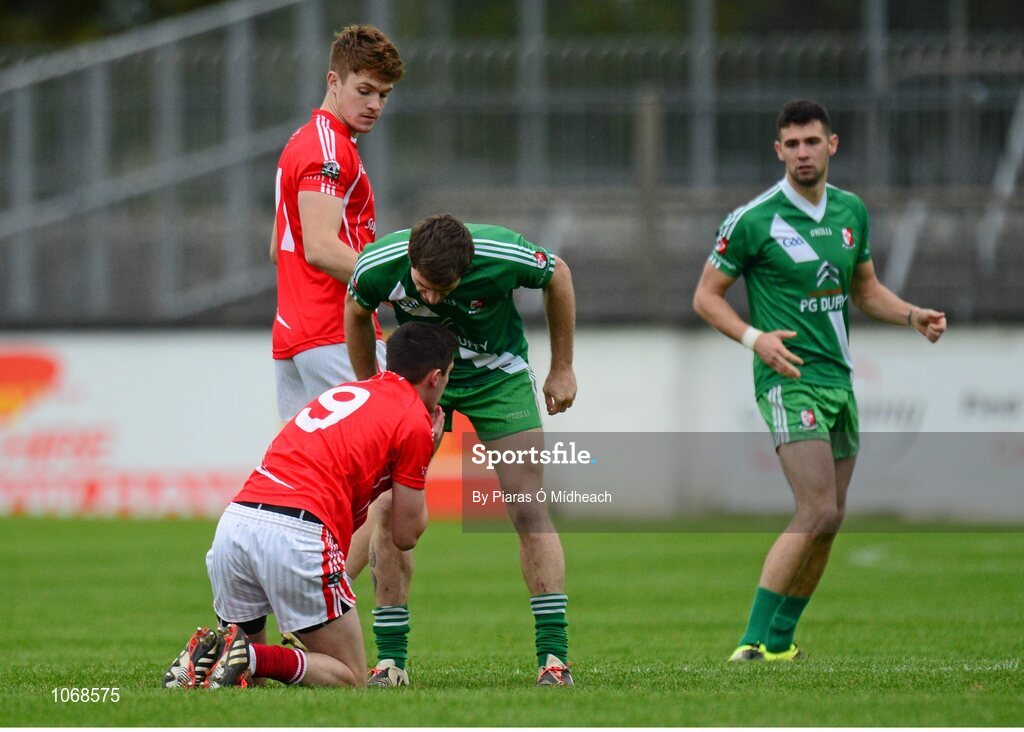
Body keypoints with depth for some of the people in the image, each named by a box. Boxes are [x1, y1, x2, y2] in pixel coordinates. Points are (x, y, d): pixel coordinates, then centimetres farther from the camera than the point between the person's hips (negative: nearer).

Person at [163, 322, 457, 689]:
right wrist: (427, 456, 24)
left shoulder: (343, 392, 27)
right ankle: (252, 657, -18)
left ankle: (206, 652, -6)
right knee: (350, 677, 5)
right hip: (298, 535, -7)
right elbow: (405, 535, 12)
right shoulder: (416, 423, 6)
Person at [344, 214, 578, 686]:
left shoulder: (503, 255, -31)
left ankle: (554, 656, -9)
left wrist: (562, 369, 0)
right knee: (388, 510, -9)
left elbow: (558, 279, -7)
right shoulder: (378, 266, -26)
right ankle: (390, 659, -1)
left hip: (498, 375, -1)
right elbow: (357, 312, -1)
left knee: (529, 510, -12)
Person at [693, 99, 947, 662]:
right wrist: (754, 337, -18)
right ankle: (754, 641, -16)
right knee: (818, 513, -19)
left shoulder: (851, 211, 10)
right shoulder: (753, 220, -9)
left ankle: (779, 639, 20)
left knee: (827, 520, 7)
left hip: (838, 378, 7)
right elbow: (706, 296, -2)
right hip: (789, 378, -7)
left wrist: (913, 316, 4)